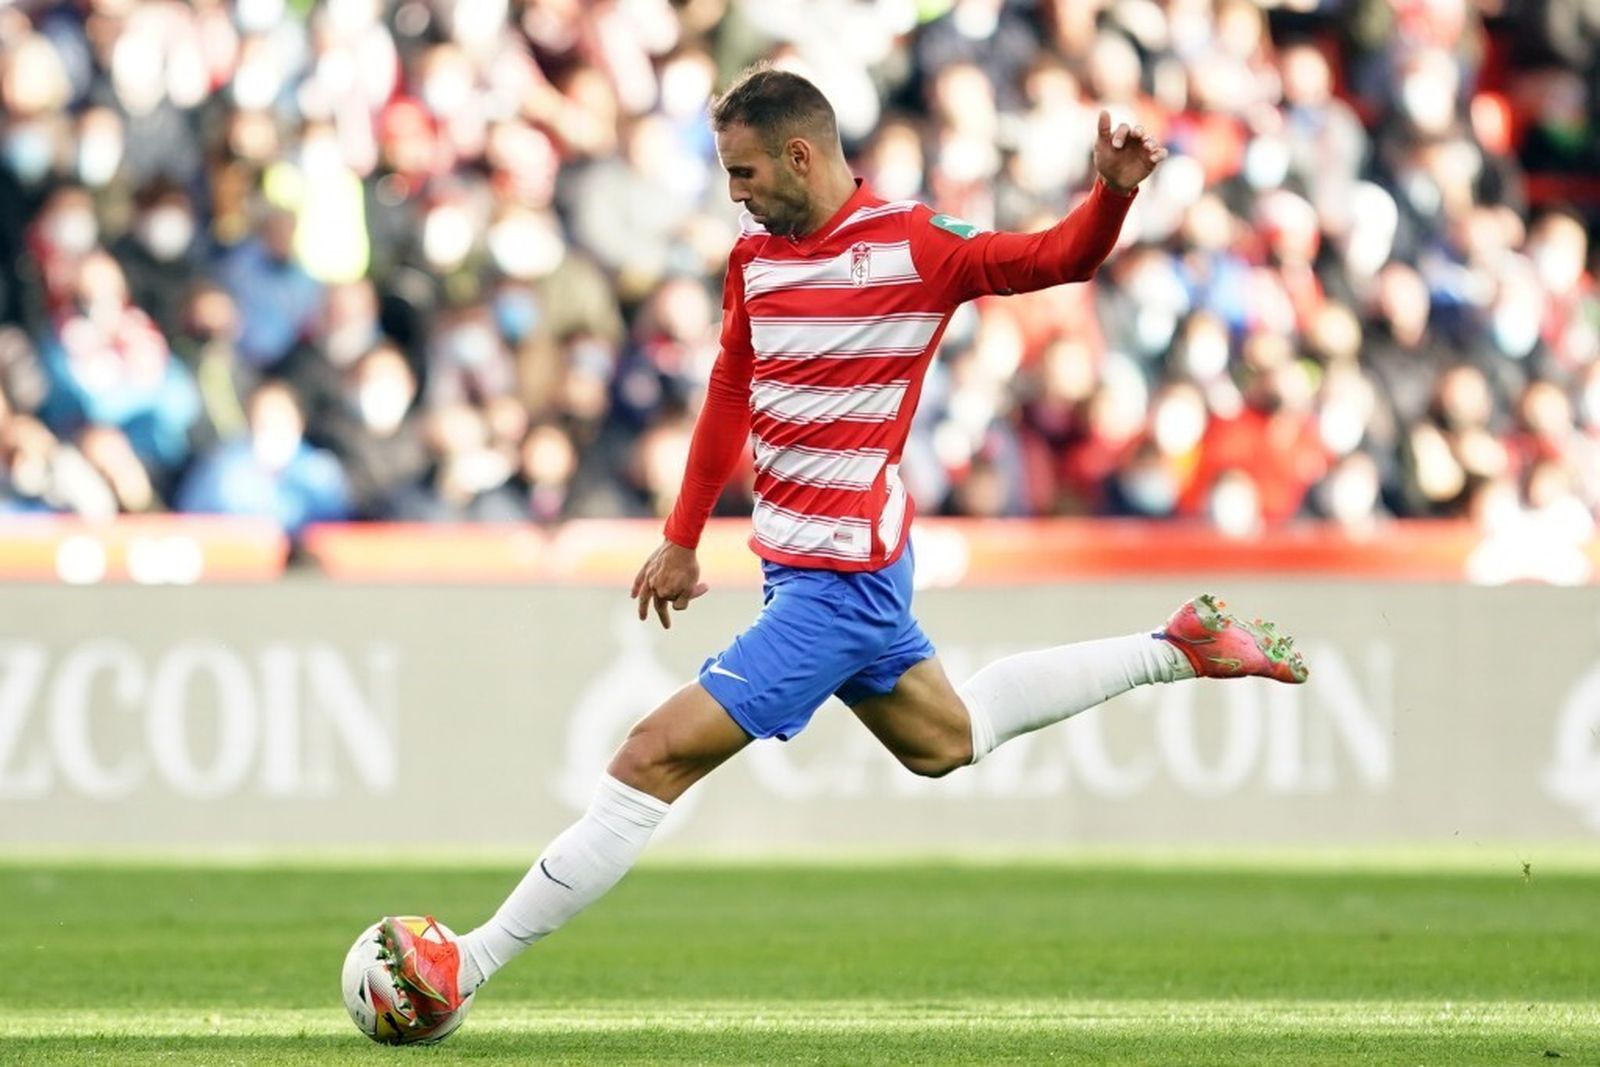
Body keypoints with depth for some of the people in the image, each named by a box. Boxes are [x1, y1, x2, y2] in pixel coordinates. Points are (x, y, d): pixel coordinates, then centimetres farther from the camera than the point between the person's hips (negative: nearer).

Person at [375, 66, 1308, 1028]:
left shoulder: (912, 246, -16)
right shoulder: (755, 256, 6)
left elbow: (1057, 260, -14)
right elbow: (730, 395, 18)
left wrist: (1113, 193, -34)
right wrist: (682, 541, 20)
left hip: (838, 580, -9)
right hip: (799, 564, 9)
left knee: (658, 756, -13)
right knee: (946, 740, 28)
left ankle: (468, 966, -12)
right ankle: (1176, 650, 38)